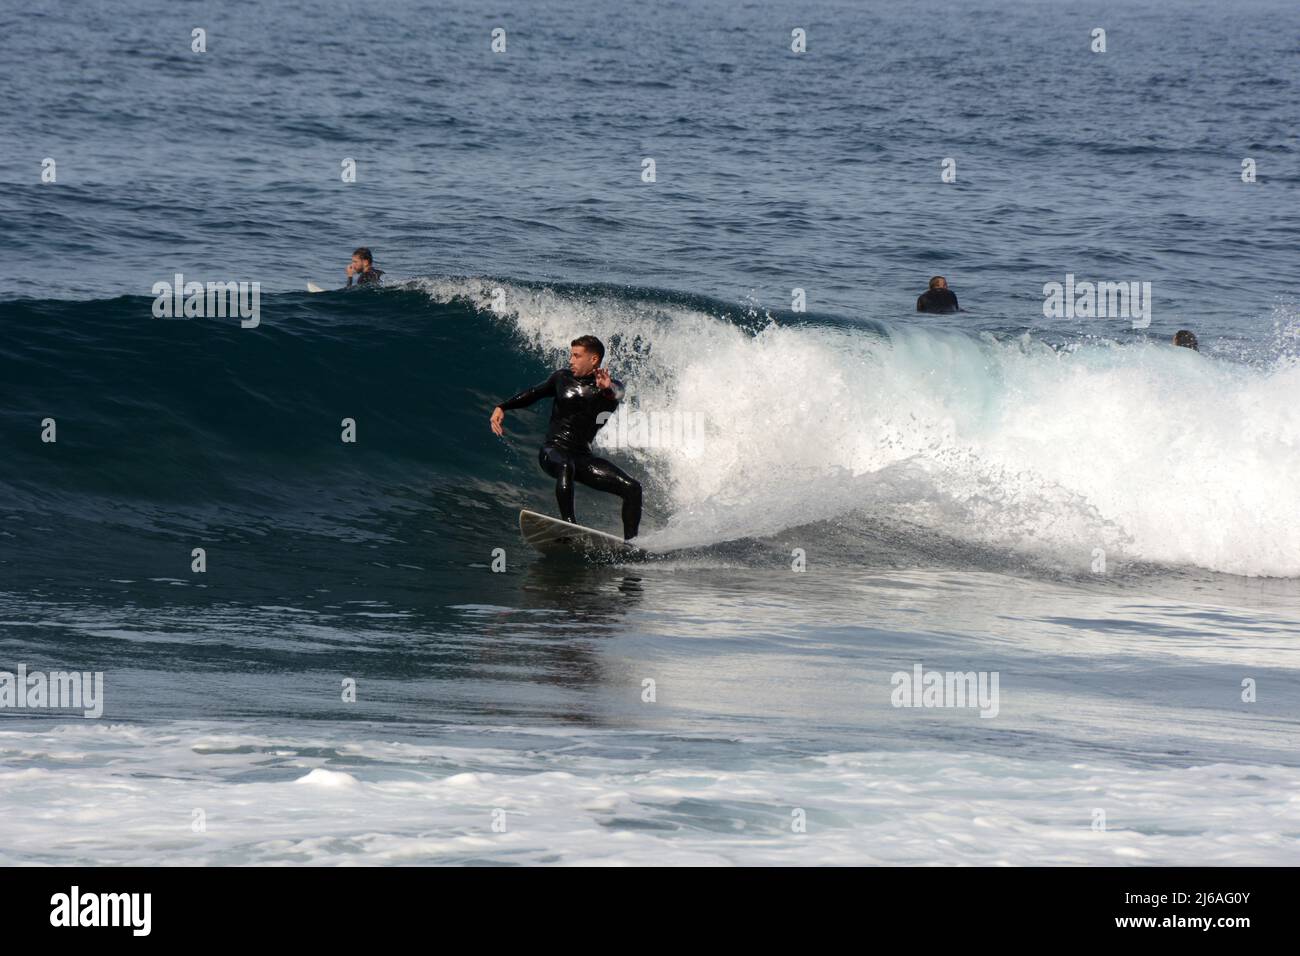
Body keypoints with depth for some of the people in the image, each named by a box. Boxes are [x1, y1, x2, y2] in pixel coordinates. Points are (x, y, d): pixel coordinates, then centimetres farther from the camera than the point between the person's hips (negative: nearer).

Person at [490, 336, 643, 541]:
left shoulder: (612, 387, 0)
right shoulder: (562, 378, 7)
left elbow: (617, 394, -24)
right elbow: (532, 394, 19)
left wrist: (608, 389, -49)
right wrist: (502, 407, 5)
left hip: (582, 455, 2)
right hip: (552, 450, -2)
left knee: (632, 488, -11)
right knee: (566, 466, -38)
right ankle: (569, 524, -49)